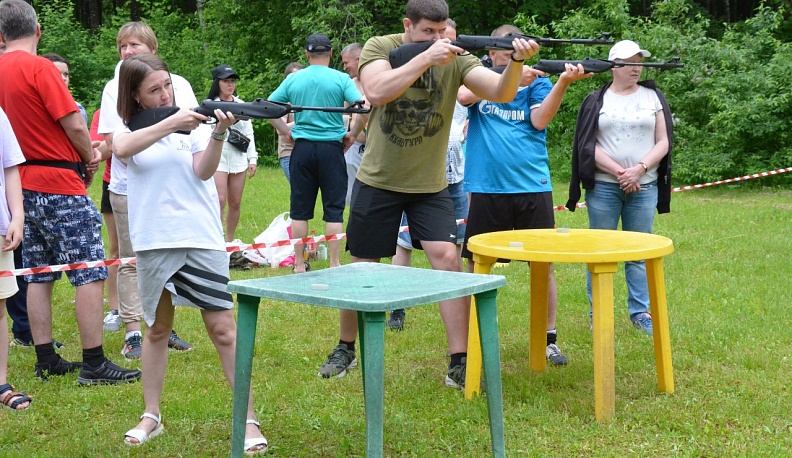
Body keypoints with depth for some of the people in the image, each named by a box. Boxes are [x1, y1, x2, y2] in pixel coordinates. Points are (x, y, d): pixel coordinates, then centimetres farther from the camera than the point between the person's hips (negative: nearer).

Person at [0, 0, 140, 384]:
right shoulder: (39, 68, -14)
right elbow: (74, 124, -16)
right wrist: (90, 158, 3)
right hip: (60, 184, -8)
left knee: (38, 276, 12)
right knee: (90, 273, -3)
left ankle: (46, 361, 17)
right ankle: (94, 364, -3)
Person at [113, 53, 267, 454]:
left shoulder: (192, 120, 5)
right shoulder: (129, 127, 5)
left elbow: (204, 170, -6)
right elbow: (121, 149, -18)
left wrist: (219, 134, -22)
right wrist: (170, 124, -23)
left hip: (201, 238, -1)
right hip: (154, 241, 1)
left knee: (223, 328, -3)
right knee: (157, 329, 13)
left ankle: (248, 420, 1)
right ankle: (151, 416, 25)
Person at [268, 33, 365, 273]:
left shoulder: (293, 79, 4)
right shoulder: (341, 79, -4)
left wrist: (286, 131, 11)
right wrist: (352, 134, 1)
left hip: (302, 148, 2)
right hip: (331, 148, -2)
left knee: (300, 210, 9)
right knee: (333, 209, 4)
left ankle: (299, 265, 13)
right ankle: (334, 265, 5)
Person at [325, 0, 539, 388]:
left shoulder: (455, 58, -9)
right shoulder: (379, 48, -10)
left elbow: (501, 92, -22)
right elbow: (377, 92, -30)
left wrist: (517, 61, -42)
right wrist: (426, 57, -37)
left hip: (430, 185, 0)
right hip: (378, 181, 0)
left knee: (447, 259, -15)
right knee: (363, 267, 9)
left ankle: (460, 365, -9)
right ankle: (346, 349, 31)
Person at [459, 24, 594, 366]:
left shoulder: (537, 83, 7)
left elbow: (540, 120, -10)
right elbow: (464, 96, -16)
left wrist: (564, 82, -24)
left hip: (532, 186, 0)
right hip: (485, 187, 0)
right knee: (476, 264, 6)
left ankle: (549, 339, 15)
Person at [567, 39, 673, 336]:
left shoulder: (653, 97, 9)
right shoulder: (596, 101, 5)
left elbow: (663, 142, 4)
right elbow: (588, 145, -1)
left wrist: (639, 169, -11)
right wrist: (618, 171, -12)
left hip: (643, 187, 1)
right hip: (603, 187, -1)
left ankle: (640, 312, 12)